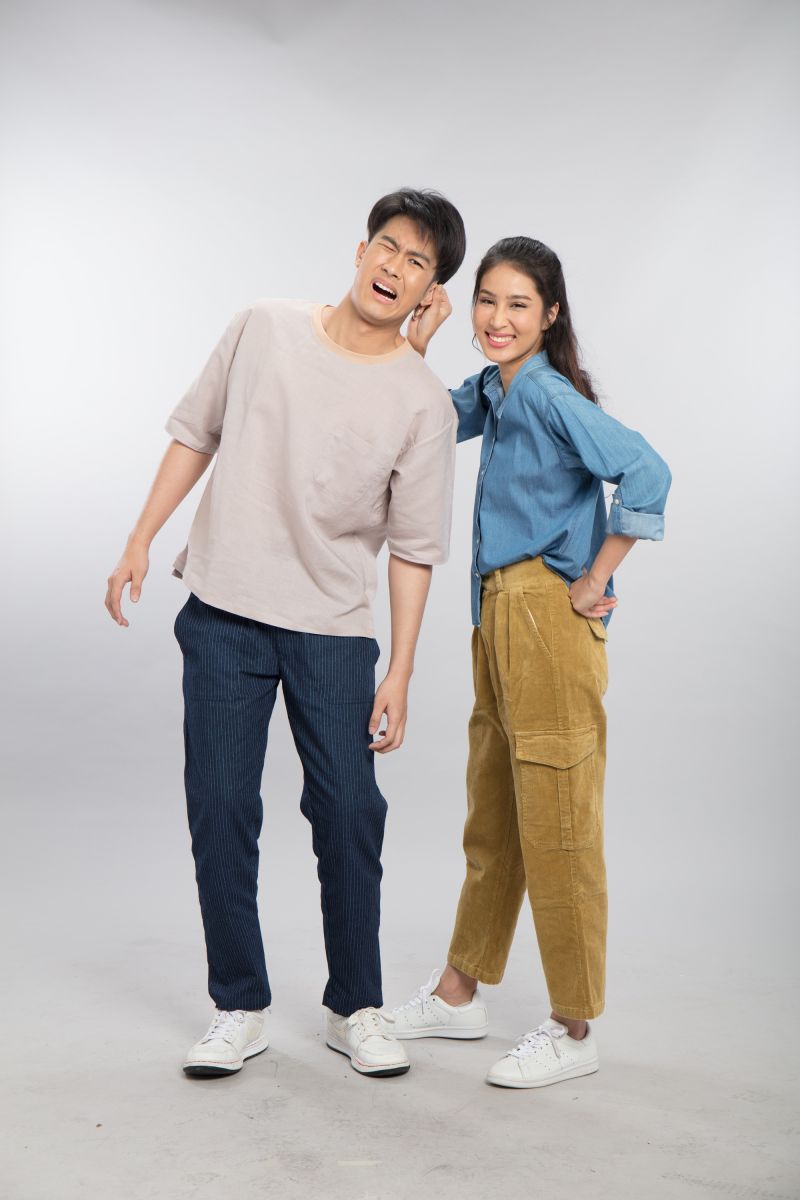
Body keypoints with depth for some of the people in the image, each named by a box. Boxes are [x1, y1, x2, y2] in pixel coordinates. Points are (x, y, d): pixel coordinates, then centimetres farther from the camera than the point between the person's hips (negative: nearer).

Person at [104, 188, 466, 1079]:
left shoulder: (424, 403, -4)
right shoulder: (265, 329, 1)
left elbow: (413, 549, -3)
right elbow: (195, 434, 10)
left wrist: (399, 677, -5)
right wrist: (140, 541, 5)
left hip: (332, 631, -1)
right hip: (223, 613, 1)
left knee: (349, 816, 0)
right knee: (220, 813, 2)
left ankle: (354, 1010, 17)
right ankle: (240, 1009, 15)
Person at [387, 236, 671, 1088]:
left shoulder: (550, 395, -14)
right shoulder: (492, 391, 11)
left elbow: (646, 473, -24)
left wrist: (596, 580, -17)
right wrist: (415, 344, 9)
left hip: (550, 618, -9)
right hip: (497, 614, 9)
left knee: (556, 829, -1)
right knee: (491, 819, 18)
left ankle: (572, 1033, 12)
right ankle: (458, 994, 32)